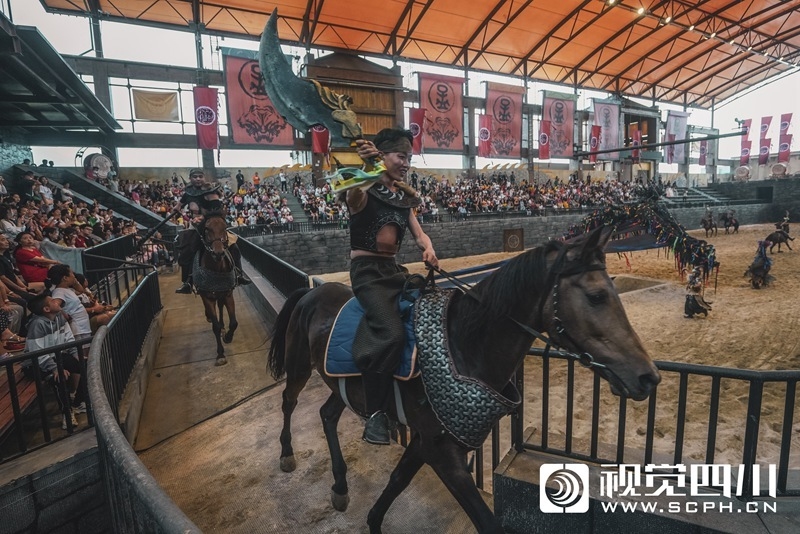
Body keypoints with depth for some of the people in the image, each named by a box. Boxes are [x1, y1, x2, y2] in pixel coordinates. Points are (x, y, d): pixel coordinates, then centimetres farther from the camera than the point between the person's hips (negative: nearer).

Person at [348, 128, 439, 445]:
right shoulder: (365, 191, -6)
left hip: (394, 270, 8)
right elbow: (353, 197, -30)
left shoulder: (404, 197, 14)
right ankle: (375, 413, -13)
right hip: (367, 272, -7)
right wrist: (363, 168, -49)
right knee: (392, 333, -27)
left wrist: (429, 249, -9)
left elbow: (419, 233, 12)